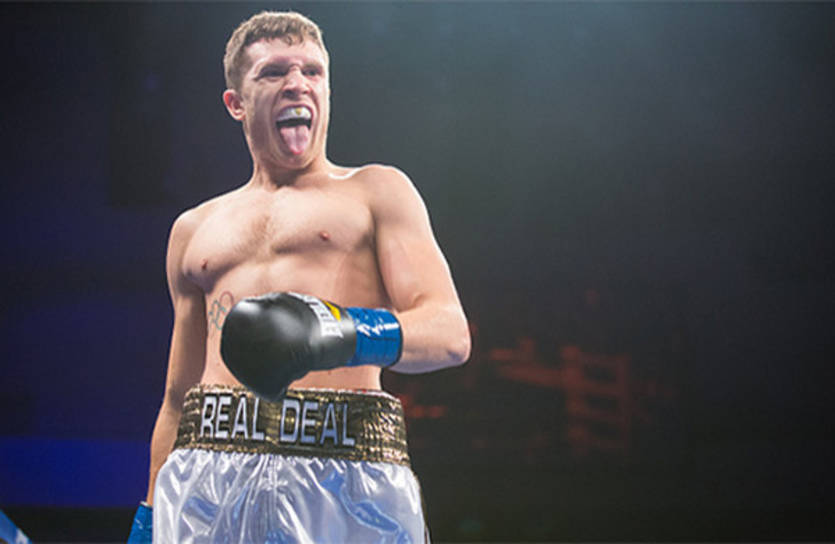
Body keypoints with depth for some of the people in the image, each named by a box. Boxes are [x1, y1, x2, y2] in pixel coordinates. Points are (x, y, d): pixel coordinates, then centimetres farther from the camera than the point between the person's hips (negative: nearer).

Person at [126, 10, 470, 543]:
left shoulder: (376, 190, 15)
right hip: (207, 480, 3)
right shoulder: (195, 230, 25)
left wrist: (346, 333, -18)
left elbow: (451, 333, 1)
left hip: (345, 473, -2)